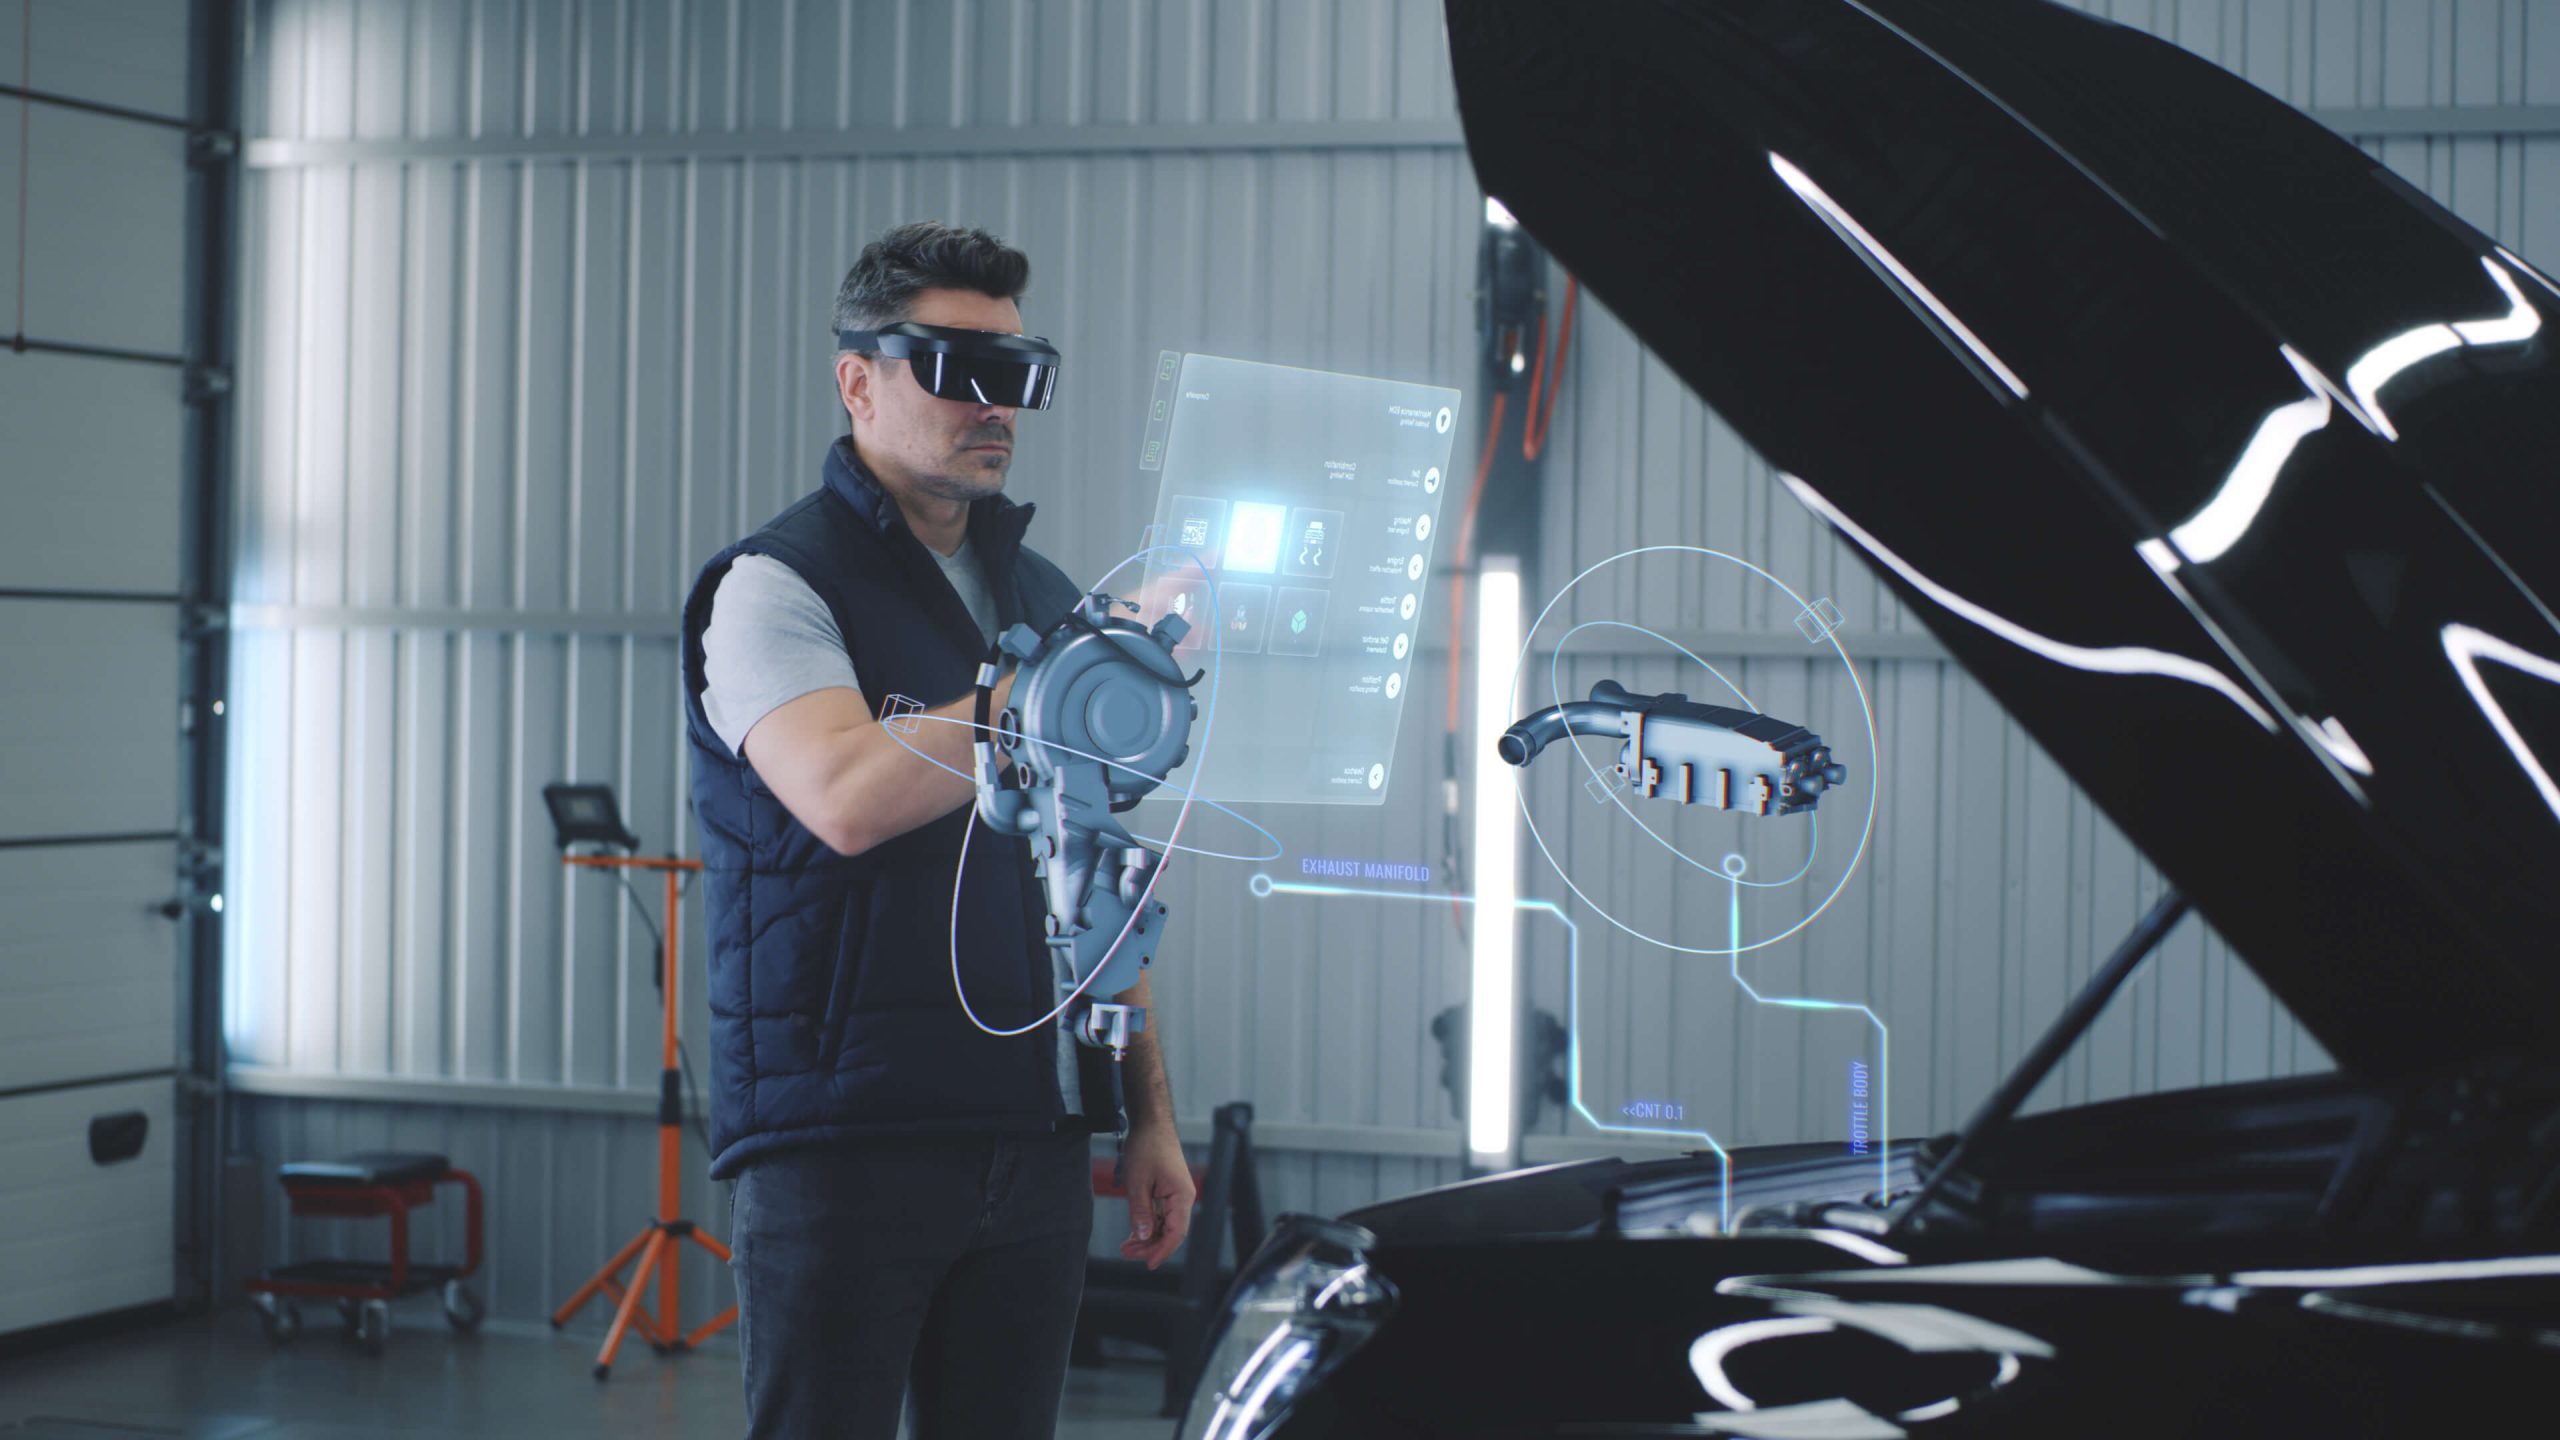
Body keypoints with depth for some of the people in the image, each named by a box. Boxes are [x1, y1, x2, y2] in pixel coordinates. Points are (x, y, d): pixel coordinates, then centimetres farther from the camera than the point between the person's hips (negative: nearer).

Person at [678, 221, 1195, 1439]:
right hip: (841, 1141, -6)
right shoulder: (777, 585, -3)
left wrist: (1150, 1114, 14)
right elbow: (850, 797, -23)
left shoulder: (1045, 599, 18)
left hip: (1033, 1143, 6)